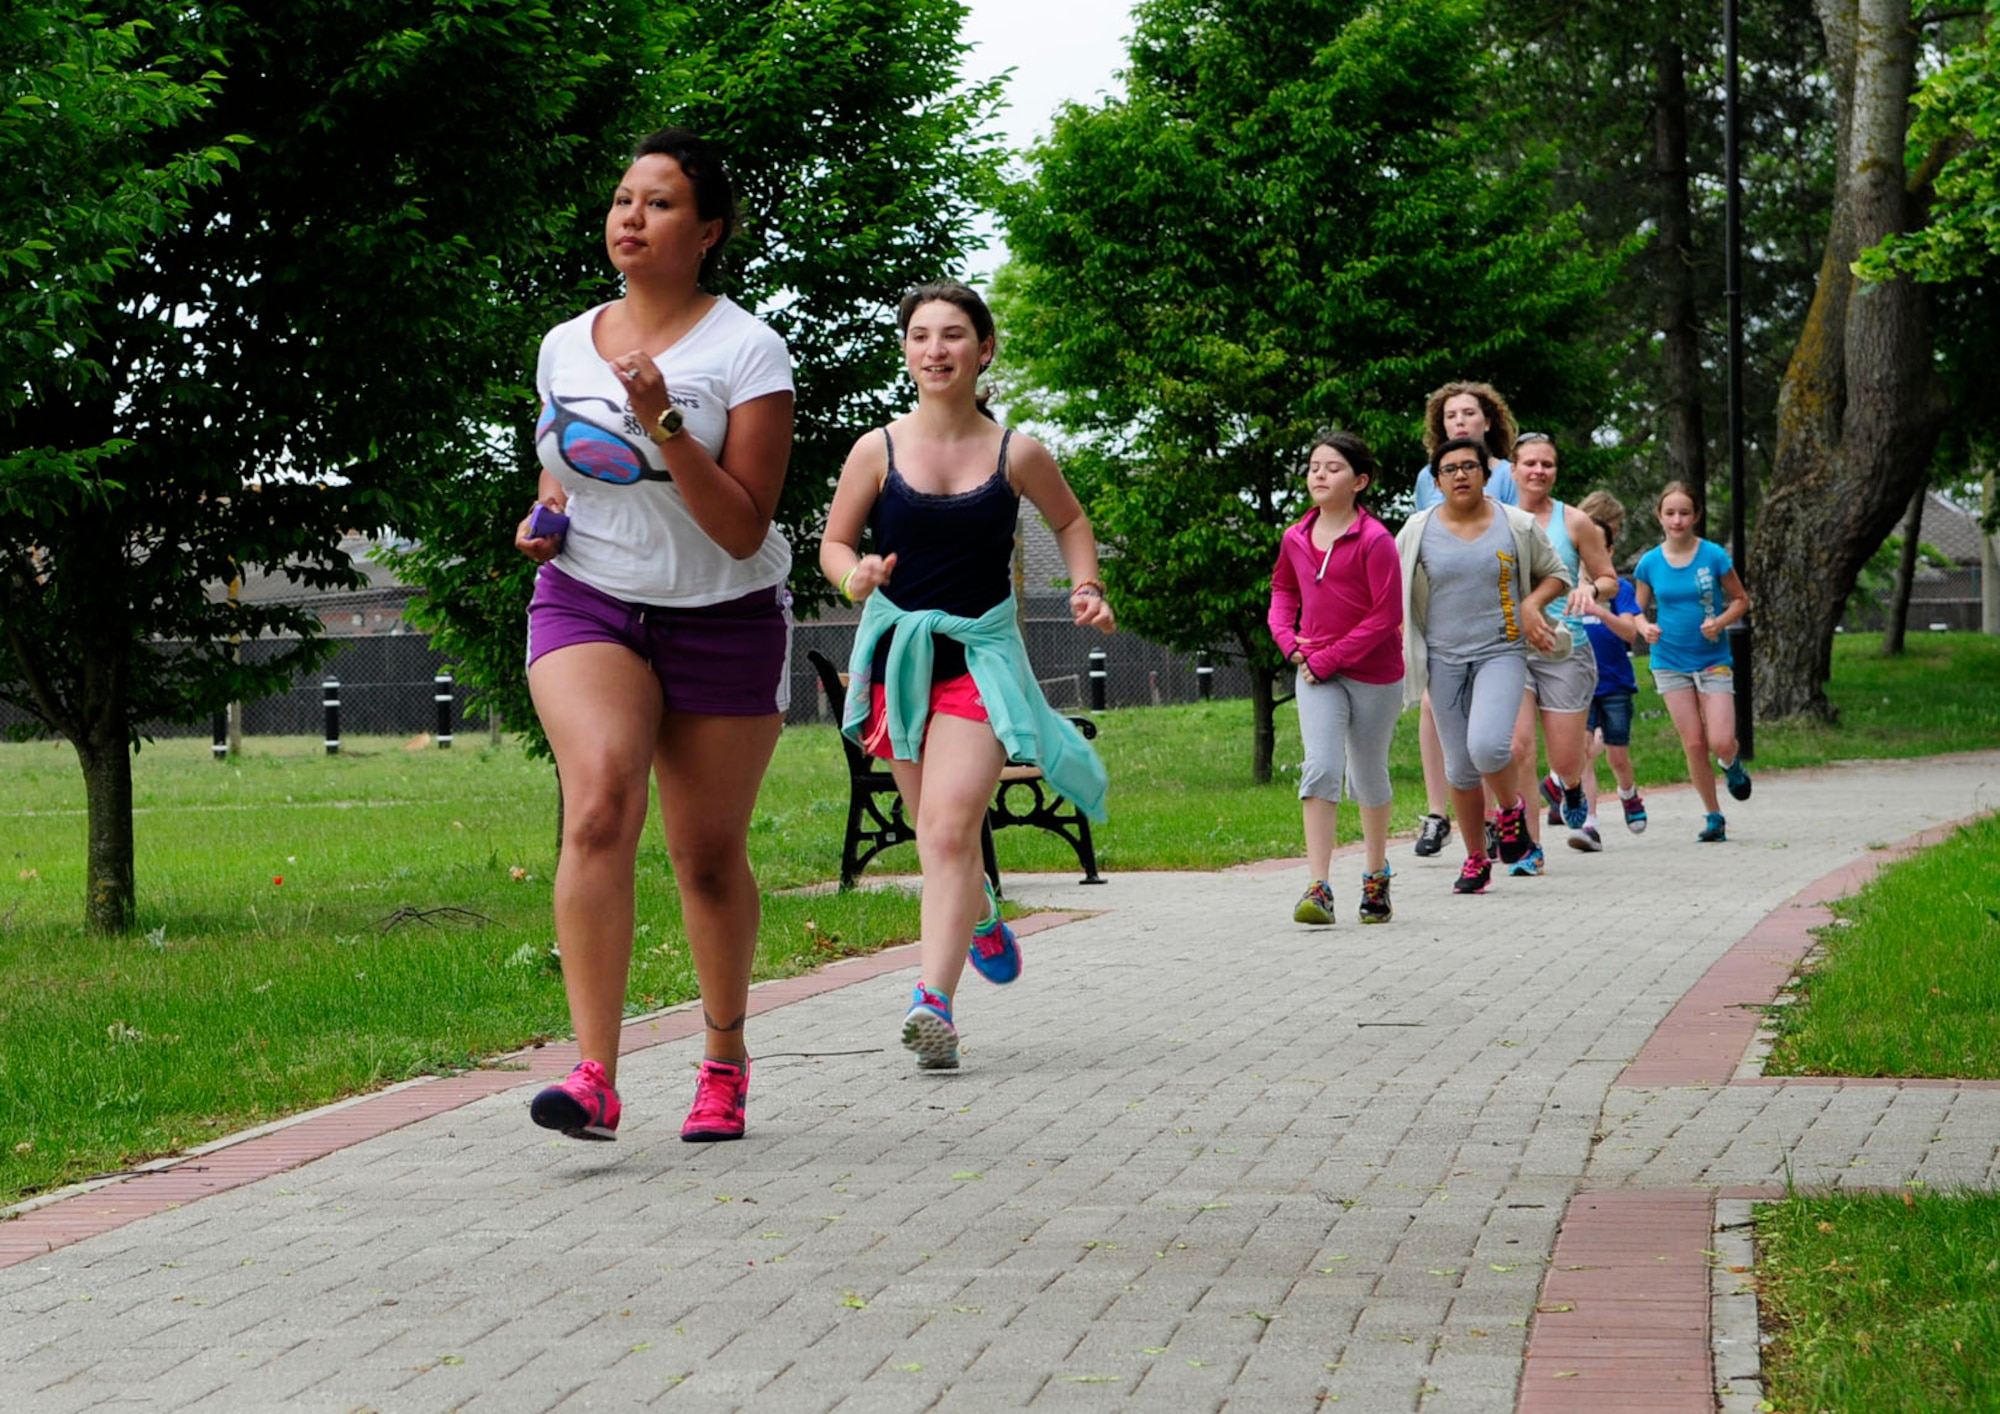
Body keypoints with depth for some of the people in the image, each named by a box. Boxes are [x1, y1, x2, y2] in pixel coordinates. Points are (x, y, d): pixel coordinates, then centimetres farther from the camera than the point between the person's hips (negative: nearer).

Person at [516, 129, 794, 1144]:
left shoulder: (746, 352, -8)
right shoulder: (564, 347, 7)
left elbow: (743, 530, -14)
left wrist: (663, 423, -24)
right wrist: (544, 514, 2)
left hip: (721, 622, -2)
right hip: (586, 606, 2)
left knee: (709, 854, 6)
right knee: (599, 806, -24)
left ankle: (724, 1059, 31)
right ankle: (594, 1076, -30)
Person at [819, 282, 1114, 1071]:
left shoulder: (1016, 454, -1)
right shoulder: (878, 450, -1)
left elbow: (1069, 520, 18)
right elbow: (834, 541, 7)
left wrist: (1086, 586, 2)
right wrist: (854, 577, -15)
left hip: (982, 654, -2)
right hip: (898, 651, 2)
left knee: (951, 829, -17)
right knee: (935, 834, 13)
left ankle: (934, 1003, -23)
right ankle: (981, 920, 46)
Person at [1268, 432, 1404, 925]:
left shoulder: (1375, 541, -14)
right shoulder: (1296, 538, 3)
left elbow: (1387, 616, -15)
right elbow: (1283, 588, 23)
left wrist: (1328, 659, -15)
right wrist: (1288, 638, 4)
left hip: (1373, 674, -3)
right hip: (1316, 672, 3)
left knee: (1368, 777, 11)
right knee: (1321, 768, -13)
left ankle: (1376, 875, 34)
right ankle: (1319, 889, -18)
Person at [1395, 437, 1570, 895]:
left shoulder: (1518, 525, 1)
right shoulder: (1419, 530, 2)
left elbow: (1555, 574, 13)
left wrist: (1531, 604, -6)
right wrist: (1397, 641, 2)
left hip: (1502, 651, -2)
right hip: (1445, 658, 2)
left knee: (1487, 746, -24)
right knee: (1460, 767, 4)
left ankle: (1511, 809, 8)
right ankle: (1476, 859, 21)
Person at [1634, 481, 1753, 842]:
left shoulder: (1713, 556, -7)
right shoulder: (1650, 562, -2)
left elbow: (1741, 599, 2)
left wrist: (1720, 622, -16)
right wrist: (1645, 627, -14)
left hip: (1713, 660, -1)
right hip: (1671, 662, 2)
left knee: (1721, 742, -11)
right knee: (1694, 744, 1)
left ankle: (1731, 766, 26)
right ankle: (1714, 817, 15)